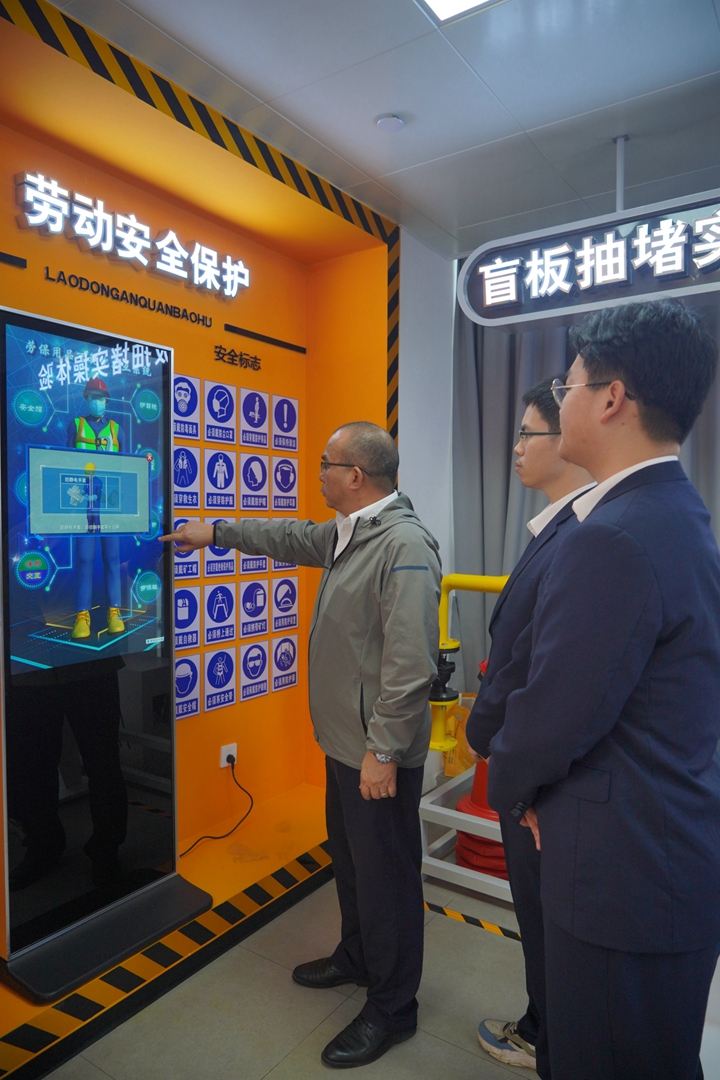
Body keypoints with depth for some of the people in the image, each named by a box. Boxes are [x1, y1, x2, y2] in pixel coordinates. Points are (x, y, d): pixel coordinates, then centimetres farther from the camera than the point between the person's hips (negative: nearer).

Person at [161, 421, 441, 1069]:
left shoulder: (404, 544, -24)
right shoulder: (349, 532, 7)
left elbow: (409, 662, -27)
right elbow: (293, 539, 25)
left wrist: (383, 751, -23)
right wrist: (214, 533, 30)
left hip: (378, 750, -10)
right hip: (345, 739, 10)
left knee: (386, 875, 9)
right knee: (350, 857, 26)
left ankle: (392, 1009, 30)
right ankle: (357, 958, 49)